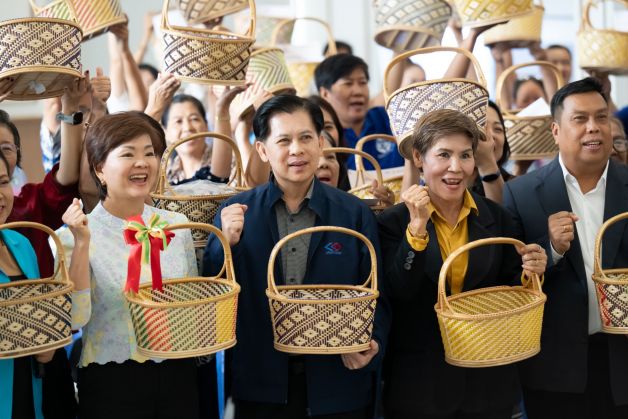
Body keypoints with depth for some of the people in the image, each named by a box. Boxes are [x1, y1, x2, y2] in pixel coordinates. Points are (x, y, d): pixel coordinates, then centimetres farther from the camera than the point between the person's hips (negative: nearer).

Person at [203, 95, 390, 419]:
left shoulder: (356, 214, 0)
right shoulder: (236, 212, 1)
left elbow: (376, 296, 2)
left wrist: (371, 343, -16)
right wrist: (226, 243, -17)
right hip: (260, 384, 0)